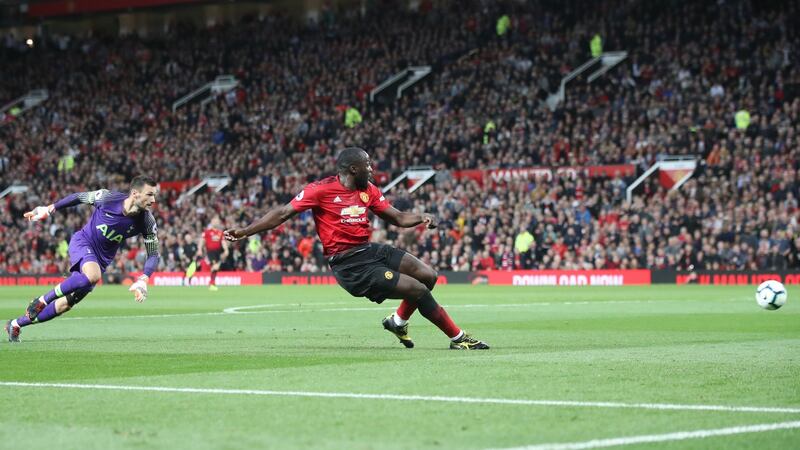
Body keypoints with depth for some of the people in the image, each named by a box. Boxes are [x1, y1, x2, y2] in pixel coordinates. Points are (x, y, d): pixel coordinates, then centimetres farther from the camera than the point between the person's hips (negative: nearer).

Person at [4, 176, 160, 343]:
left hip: (102, 259, 4)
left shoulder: (147, 222, -17)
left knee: (66, 304, 3)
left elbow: (153, 255, -9)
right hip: (83, 241, -4)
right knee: (93, 275, -37)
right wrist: (49, 210, 1)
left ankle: (16, 324, 21)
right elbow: (79, 197, -4)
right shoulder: (107, 198, -22)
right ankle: (42, 300, -20)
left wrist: (142, 281, -25)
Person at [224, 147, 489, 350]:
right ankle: (458, 338, -2)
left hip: (371, 250, 8)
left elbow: (398, 218, 16)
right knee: (418, 289, -14)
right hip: (349, 265, -8)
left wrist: (421, 218, -5)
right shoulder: (321, 190, -10)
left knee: (428, 276, 1)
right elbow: (283, 214, -7)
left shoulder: (368, 190, 10)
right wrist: (245, 232, -12)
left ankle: (398, 321, 22)